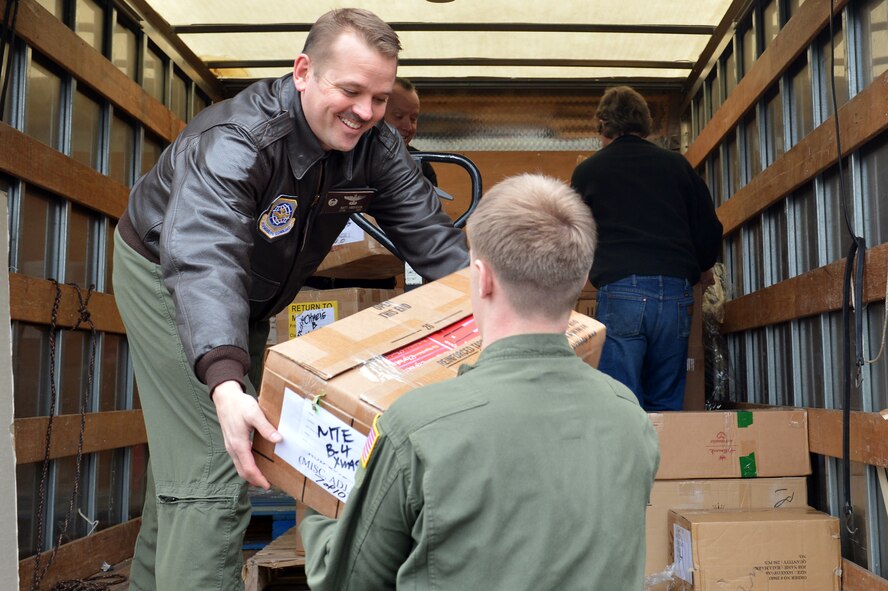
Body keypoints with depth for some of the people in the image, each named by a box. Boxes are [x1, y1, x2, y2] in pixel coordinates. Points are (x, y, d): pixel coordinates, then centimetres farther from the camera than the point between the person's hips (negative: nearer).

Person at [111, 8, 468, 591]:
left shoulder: (376, 147, -17)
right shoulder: (234, 142, -37)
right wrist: (226, 383, -66)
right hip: (168, 280, -7)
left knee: (184, 449, 21)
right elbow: (204, 261, -51)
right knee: (215, 463, -17)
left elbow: (432, 236, -17)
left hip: (251, 302, 7)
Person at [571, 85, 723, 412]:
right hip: (676, 294, 3)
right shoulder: (676, 164, 15)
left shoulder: (588, 170, 10)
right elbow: (710, 230, 15)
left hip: (619, 291, -3)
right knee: (666, 406, 12)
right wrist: (699, 268, 35)